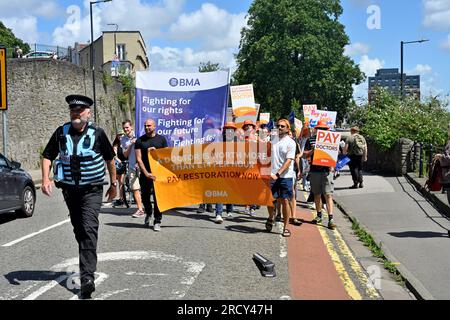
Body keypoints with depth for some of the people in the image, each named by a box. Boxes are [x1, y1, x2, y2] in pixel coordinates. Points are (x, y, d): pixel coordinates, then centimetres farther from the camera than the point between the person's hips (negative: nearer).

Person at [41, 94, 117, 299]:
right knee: (78, 230, 15)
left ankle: (87, 277, -21)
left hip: (91, 191, -4)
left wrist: (114, 184, 11)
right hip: (69, 190, 4)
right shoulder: (61, 133, 2)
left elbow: (110, 159, 6)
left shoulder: (97, 133, -5)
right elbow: (47, 156, 7)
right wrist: (45, 179, -9)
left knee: (89, 230, -17)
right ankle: (88, 263, 37)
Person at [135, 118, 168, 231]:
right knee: (145, 196, 8)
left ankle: (157, 221, 4)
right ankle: (148, 213, 37)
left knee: (158, 197, -4)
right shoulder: (140, 140, 6)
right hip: (145, 173, 1)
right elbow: (138, 159, 0)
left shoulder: (161, 139, 8)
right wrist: (146, 173, -8)